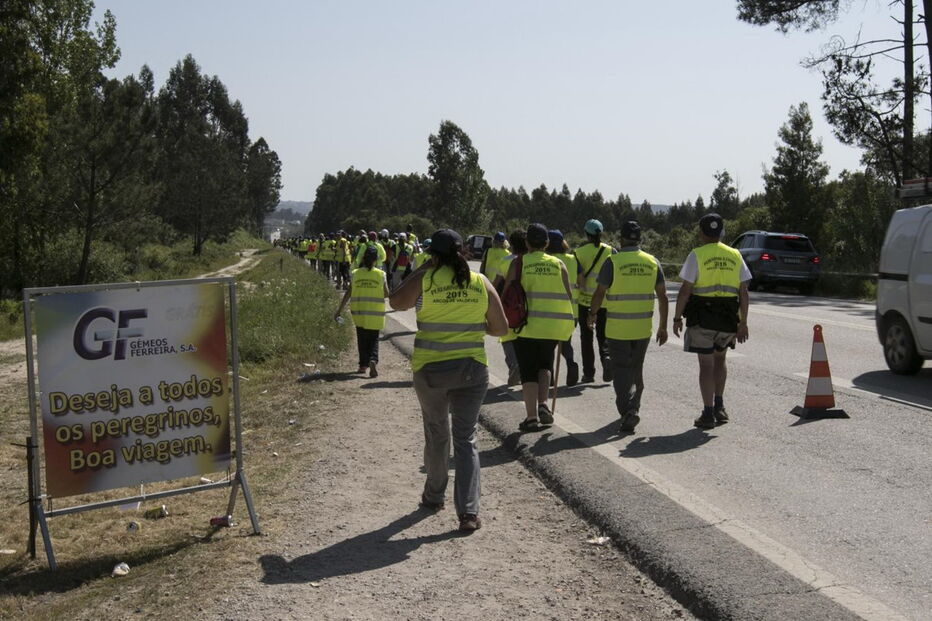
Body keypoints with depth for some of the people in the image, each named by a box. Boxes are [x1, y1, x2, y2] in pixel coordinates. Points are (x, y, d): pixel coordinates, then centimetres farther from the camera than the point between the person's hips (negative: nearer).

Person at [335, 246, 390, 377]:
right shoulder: (381, 274, -5)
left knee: (362, 339, 16)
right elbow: (386, 294, -3)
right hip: (376, 313, -1)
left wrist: (339, 310, 4)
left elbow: (348, 294, -2)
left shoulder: (355, 274, -2)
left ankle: (363, 364, 19)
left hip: (359, 312, 1)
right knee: (373, 339, 8)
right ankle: (373, 360, -16)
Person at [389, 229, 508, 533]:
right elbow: (501, 328, 3)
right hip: (472, 369, 1)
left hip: (430, 369, -1)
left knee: (436, 434, 18)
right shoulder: (481, 283, -1)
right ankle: (468, 511, -3)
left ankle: (434, 496, 34)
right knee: (466, 438, 7)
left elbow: (396, 302, 9)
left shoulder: (425, 280, -7)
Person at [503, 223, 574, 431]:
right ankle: (543, 404, 4)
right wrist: (567, 322, 15)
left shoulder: (519, 264, -2)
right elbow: (568, 295, 4)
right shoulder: (558, 264, 5)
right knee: (544, 365, 22)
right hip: (552, 325, 2)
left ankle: (532, 416, 4)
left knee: (528, 370, 6)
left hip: (526, 324, -2)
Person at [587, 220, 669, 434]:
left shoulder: (613, 262, -10)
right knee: (636, 370, 19)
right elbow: (663, 297, 3)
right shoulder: (652, 262, 2)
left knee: (621, 370, 1)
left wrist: (592, 315, 11)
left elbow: (599, 293, -7)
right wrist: (663, 326, 10)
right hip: (643, 328, 4)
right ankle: (633, 407, 28)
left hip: (617, 328, -4)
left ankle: (628, 410, -13)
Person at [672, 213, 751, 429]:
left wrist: (677, 318, -2)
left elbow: (685, 290, -10)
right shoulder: (735, 256, 5)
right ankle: (719, 406, 18)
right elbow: (743, 293, 5)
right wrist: (743, 323, 11)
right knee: (719, 359, 23)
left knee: (706, 364, 3)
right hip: (728, 320, 4)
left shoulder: (697, 255, -7)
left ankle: (708, 414, 5)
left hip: (702, 318, -4)